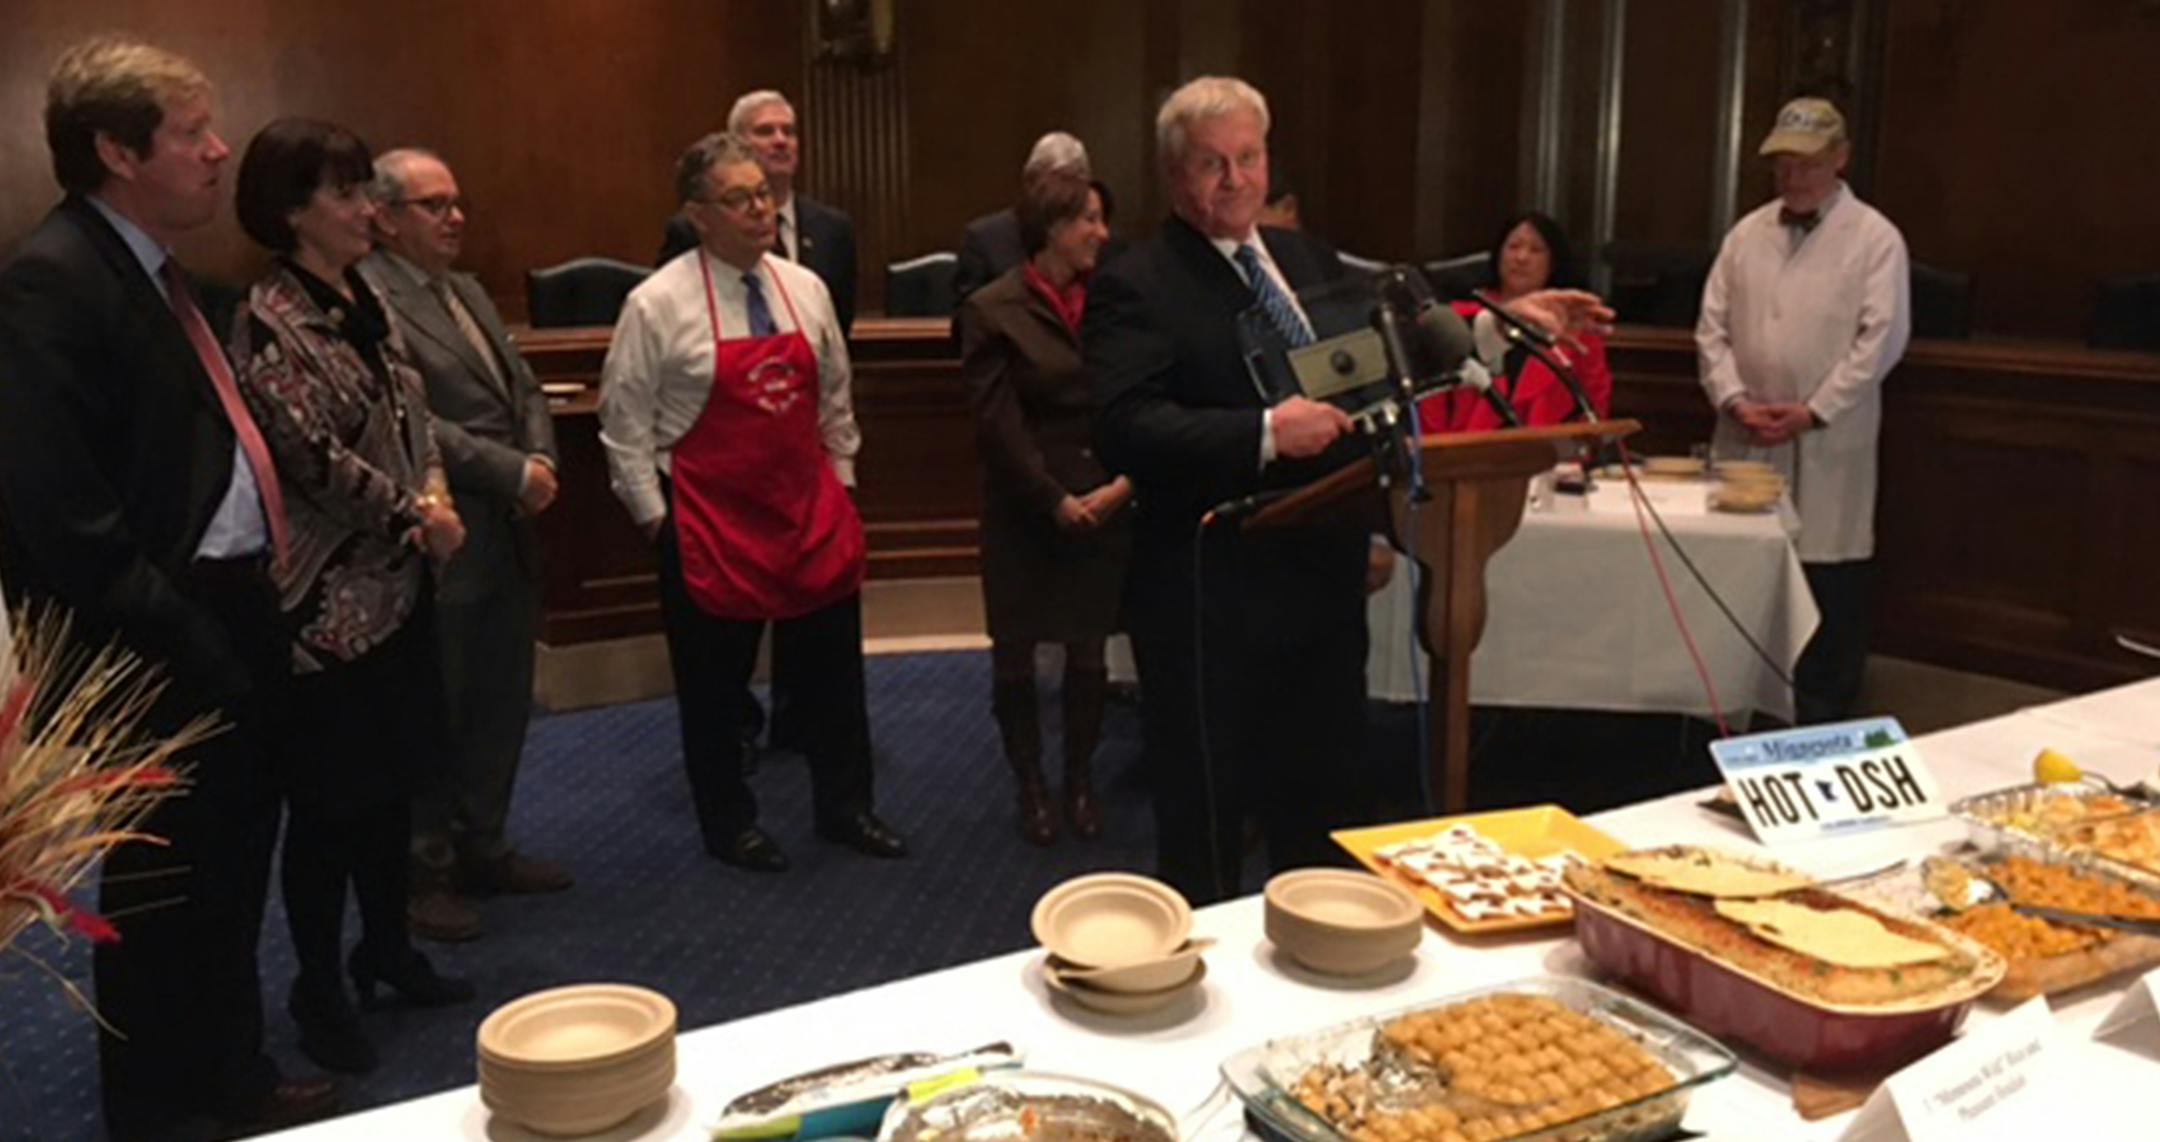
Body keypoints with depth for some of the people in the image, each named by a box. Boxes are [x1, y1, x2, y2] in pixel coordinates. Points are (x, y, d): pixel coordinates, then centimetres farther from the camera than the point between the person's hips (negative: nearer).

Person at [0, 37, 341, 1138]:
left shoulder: (159, 271, 12)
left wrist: (261, 572, 6)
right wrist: (170, 634, -20)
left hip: (229, 615, 9)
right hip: (159, 647, -9)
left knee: (232, 869, 20)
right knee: (160, 885, 7)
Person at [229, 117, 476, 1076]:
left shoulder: (364, 302, 9)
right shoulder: (268, 321, -15)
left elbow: (413, 419, 12)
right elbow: (314, 457, -19)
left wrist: (434, 499, -6)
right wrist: (417, 516, -10)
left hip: (396, 580, 8)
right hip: (326, 595, -7)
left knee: (393, 779, 16)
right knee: (330, 798, 3)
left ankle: (388, 948, 33)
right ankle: (318, 990, 19)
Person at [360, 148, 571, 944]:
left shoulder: (469, 292, 15)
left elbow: (523, 390, 16)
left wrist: (541, 458, -3)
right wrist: (511, 470, -17)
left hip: (507, 535, 9)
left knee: (502, 704, 17)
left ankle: (481, 847, 32)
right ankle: (421, 873, 19)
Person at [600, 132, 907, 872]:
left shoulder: (805, 289, 3)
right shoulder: (658, 304, -11)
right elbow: (624, 423, -6)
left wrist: (839, 479, 12)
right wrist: (655, 517, -6)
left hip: (811, 511, 4)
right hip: (708, 521, -4)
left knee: (831, 668, 12)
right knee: (715, 682, 9)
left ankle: (844, 808, 31)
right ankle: (728, 824, 29)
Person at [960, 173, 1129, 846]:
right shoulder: (994, 310, -6)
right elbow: (998, 424, -10)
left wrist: (1122, 485, -10)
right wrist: (1056, 501, -13)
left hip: (1105, 507, 3)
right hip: (1023, 512, -2)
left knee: (1089, 652, 9)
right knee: (1016, 656, 7)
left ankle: (1080, 782, 26)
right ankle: (1030, 787, 25)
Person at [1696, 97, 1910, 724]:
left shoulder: (1875, 238, 0)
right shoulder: (1747, 233, 12)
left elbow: (1882, 338, -7)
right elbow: (1712, 326, 9)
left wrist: (1813, 411, -13)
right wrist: (1734, 399, -6)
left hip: (1828, 443, -3)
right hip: (1746, 438, 4)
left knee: (1828, 589, 1)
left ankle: (1821, 720, 14)